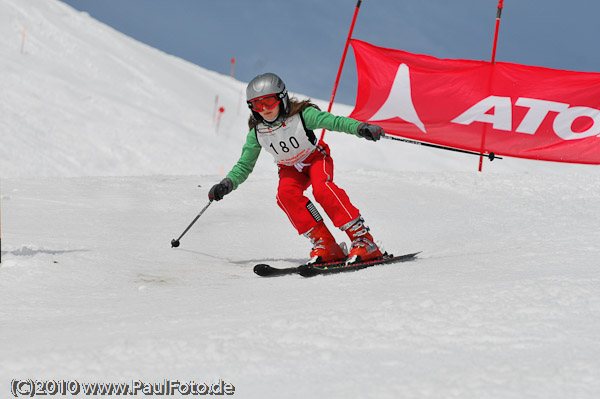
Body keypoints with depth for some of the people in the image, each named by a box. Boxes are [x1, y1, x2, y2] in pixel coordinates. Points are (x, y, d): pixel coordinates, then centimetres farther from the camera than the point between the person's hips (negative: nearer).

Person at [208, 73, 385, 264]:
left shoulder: (302, 115, -25)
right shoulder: (257, 134, -14)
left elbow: (333, 121, -31)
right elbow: (244, 165, -3)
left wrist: (359, 127, -49)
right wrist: (228, 183, -20)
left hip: (316, 158, -3)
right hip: (291, 169, 4)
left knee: (321, 188, -34)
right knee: (285, 194, -29)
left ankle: (363, 239, -35)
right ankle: (323, 243, -25)